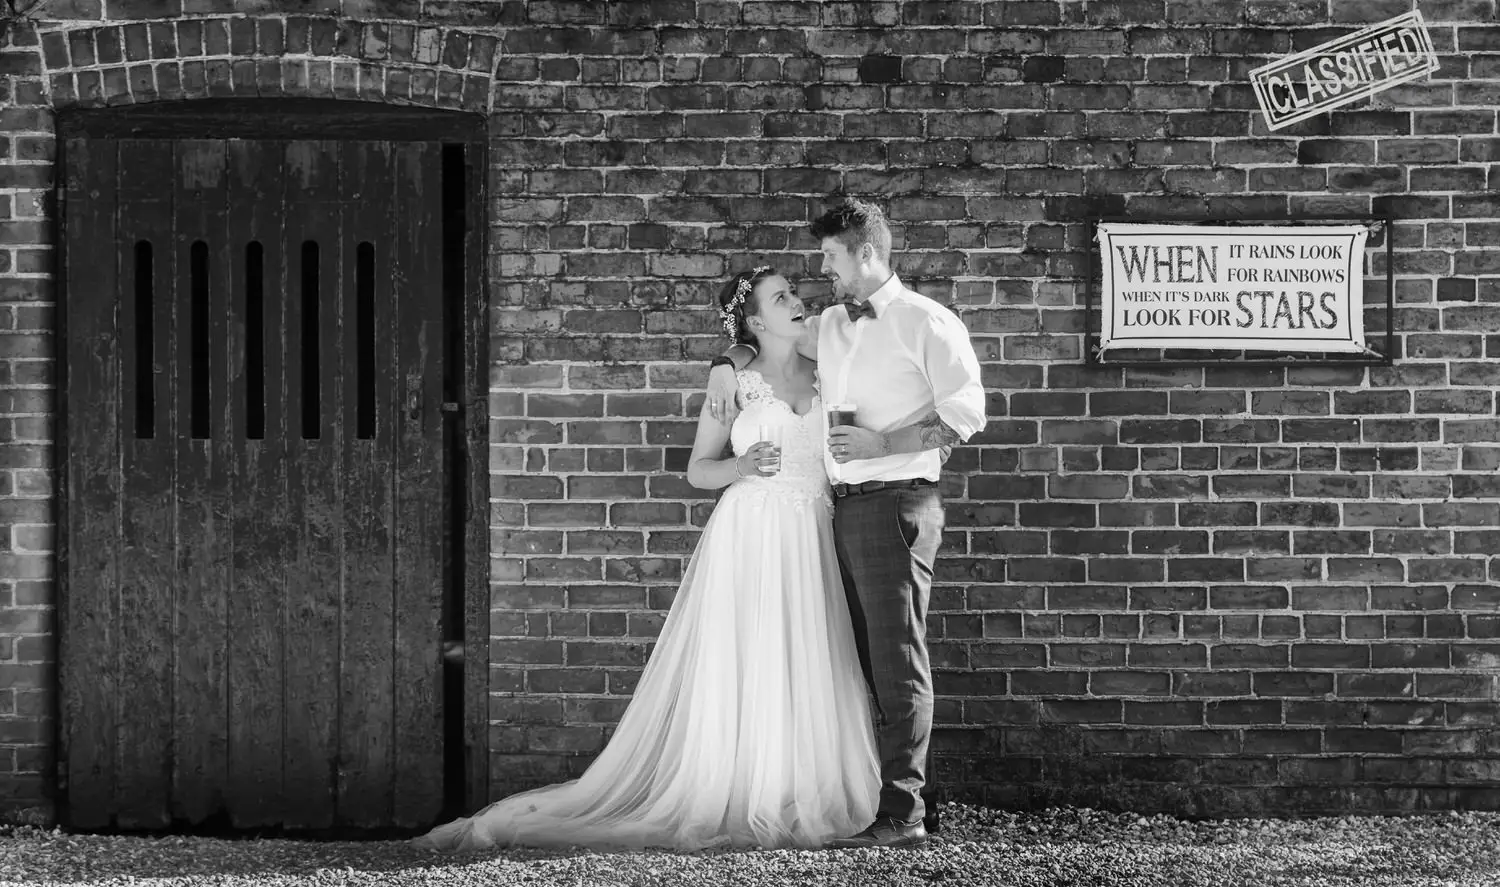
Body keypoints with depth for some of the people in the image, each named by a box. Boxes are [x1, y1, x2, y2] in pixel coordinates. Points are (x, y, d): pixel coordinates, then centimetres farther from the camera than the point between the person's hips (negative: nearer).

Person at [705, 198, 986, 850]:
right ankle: (873, 793, 11)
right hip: (845, 504, 8)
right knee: (862, 655, 7)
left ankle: (903, 814, -11)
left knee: (897, 658, -10)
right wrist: (727, 363, 11)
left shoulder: (927, 324, -5)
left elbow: (966, 415, -10)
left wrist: (883, 443, -16)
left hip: (897, 501, -7)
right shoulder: (830, 325, 16)